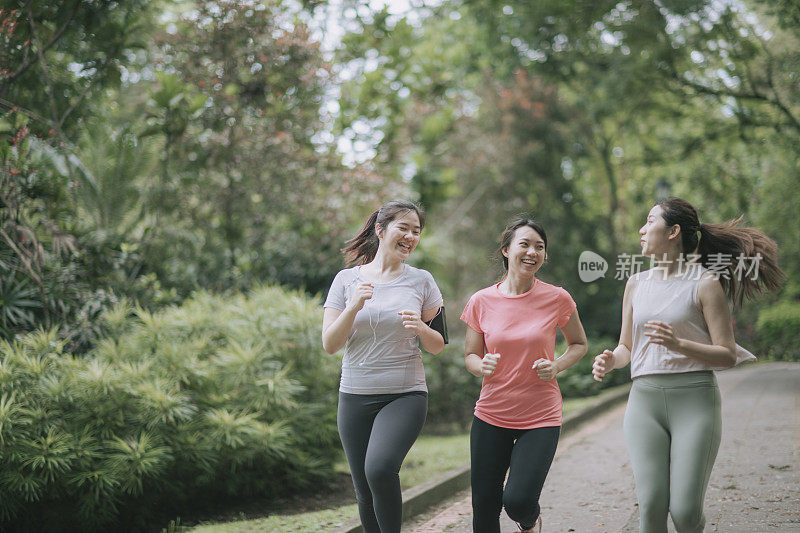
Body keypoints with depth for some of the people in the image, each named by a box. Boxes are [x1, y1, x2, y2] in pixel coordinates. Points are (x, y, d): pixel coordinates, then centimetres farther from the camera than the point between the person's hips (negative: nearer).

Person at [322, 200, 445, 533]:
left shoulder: (421, 281, 3)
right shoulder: (347, 279, 3)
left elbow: (438, 346, 8)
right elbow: (329, 345, -1)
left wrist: (421, 329, -14)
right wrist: (354, 307, -16)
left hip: (405, 395, -2)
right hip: (355, 396, 2)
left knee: (380, 469, -26)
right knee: (365, 492, 7)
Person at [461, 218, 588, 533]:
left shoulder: (557, 299, -5)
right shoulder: (481, 302, -2)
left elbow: (579, 344, 11)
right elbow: (470, 356, 9)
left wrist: (557, 366, -9)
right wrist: (483, 366, -15)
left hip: (541, 417, -2)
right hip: (491, 415, 2)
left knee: (517, 500, -14)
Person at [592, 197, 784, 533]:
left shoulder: (705, 284, -1)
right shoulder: (636, 284, 14)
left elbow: (728, 356, -4)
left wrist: (679, 344, -20)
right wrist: (610, 360, -2)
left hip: (695, 400, -3)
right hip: (645, 399, 3)